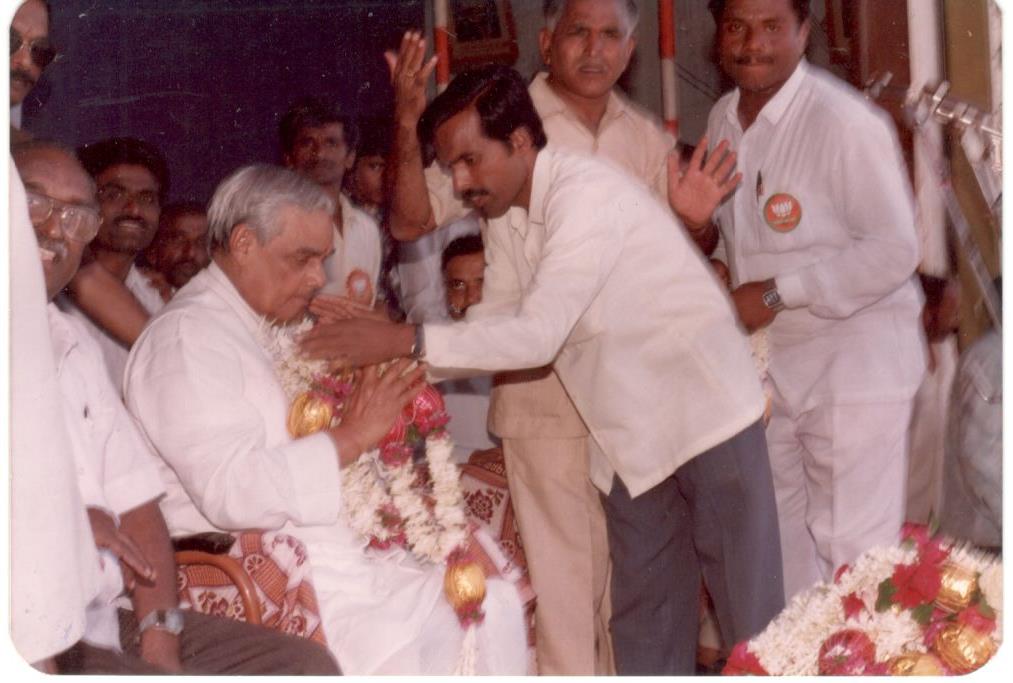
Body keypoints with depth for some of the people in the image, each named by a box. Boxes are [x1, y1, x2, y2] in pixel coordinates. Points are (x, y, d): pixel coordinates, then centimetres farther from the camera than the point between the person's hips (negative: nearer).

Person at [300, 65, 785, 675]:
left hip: (706, 413, -8)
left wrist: (405, 340, -30)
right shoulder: (505, 213, 3)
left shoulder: (586, 192, -23)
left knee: (750, 613, 1)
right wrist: (385, 350, -7)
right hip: (634, 433, 8)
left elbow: (537, 334, -30)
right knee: (644, 621, 13)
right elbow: (495, 323, 6)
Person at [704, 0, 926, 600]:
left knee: (854, 551, -2)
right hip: (768, 364, 8)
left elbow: (894, 251, -21)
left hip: (853, 365, -8)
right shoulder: (723, 119, 5)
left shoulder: (847, 122, -19)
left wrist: (777, 294, -20)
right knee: (781, 543, 19)